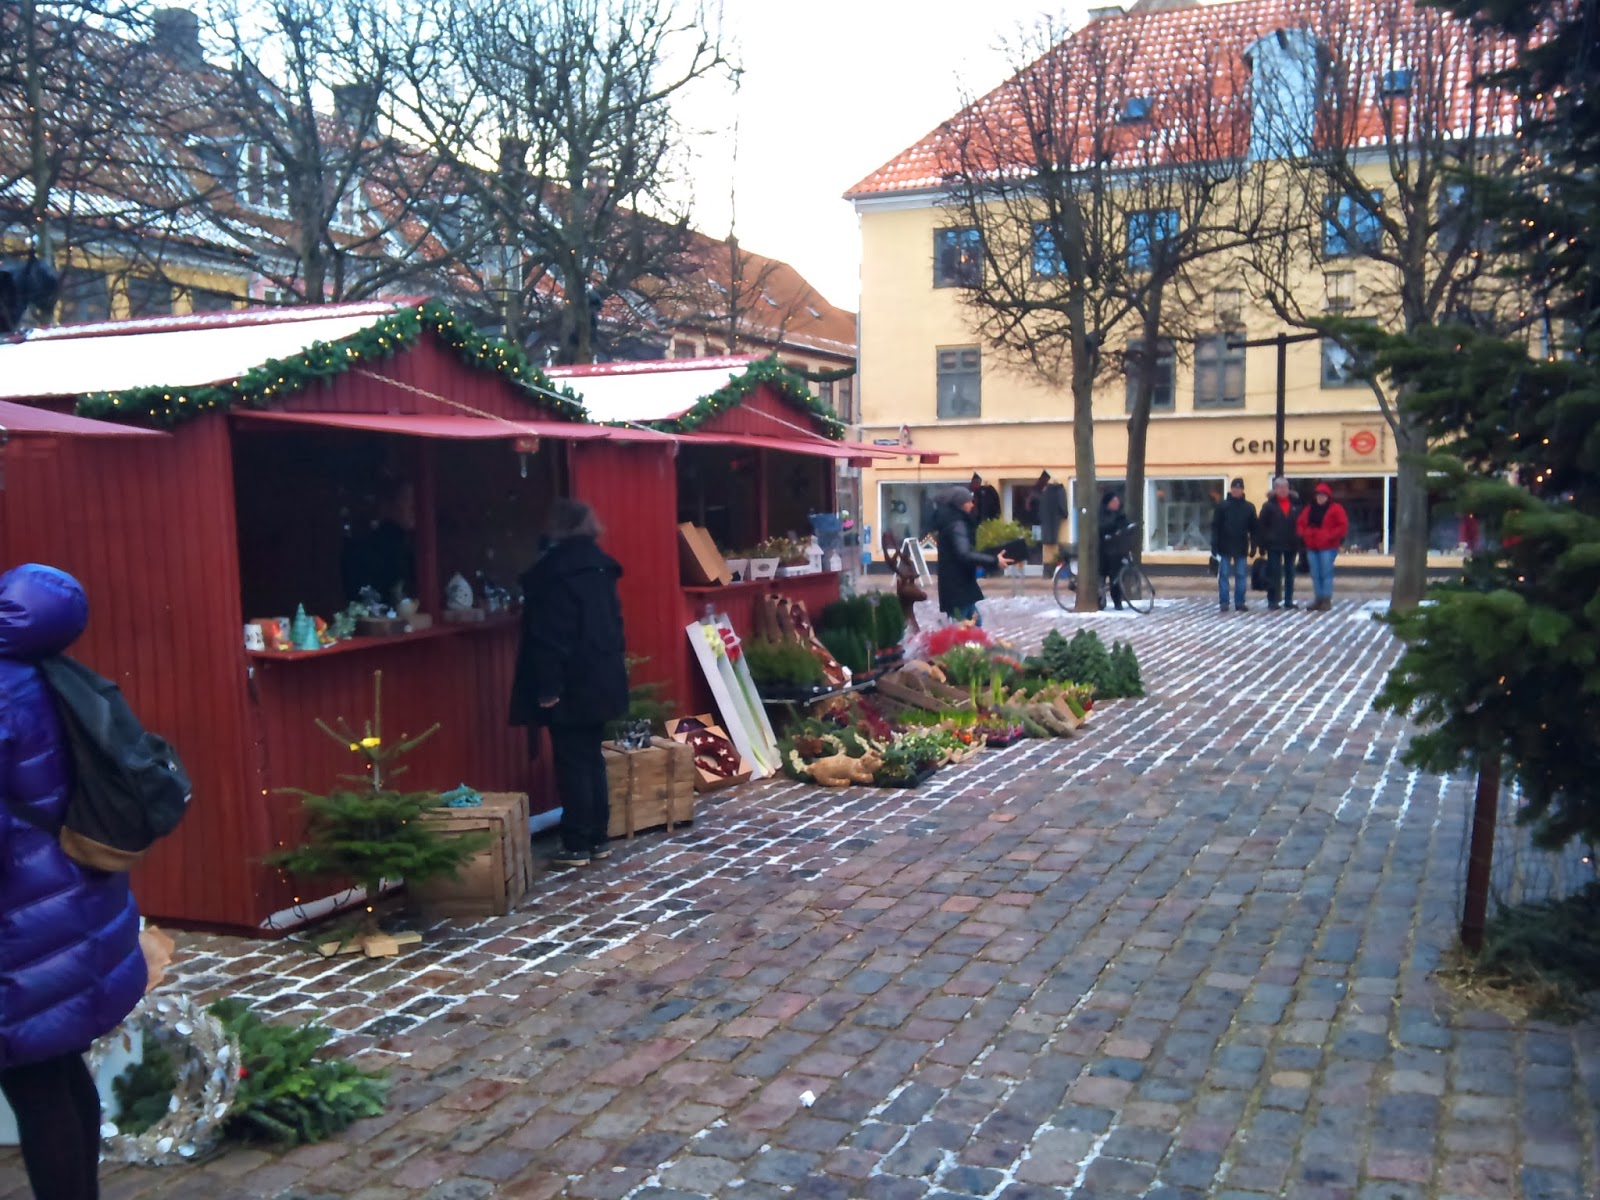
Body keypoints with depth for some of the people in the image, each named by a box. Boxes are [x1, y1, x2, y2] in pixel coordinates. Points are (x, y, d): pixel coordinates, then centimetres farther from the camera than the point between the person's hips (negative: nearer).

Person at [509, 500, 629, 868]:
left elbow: (548, 635, -17)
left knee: (572, 763, -1)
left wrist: (546, 686, -16)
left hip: (572, 685, -7)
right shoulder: (600, 566, 10)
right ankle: (597, 839, 19)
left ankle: (577, 846, 3)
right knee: (592, 759, 14)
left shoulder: (551, 571, -13)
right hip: (602, 679, 7)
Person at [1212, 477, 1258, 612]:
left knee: (1241, 575, 4)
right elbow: (1215, 526, -2)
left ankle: (1240, 602, 10)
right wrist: (1214, 545, -8)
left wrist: (1253, 546, 3)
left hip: (1242, 548, 2)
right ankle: (1224, 602, 6)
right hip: (1225, 547, -2)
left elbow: (1253, 529, 7)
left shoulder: (1249, 507, 5)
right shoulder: (1222, 506, -1)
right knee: (1223, 575, 1)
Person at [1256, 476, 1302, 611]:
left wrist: (1300, 542, 3)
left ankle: (1289, 600, 16)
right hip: (1274, 545, -4)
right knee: (1274, 573, -2)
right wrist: (1263, 544, -12)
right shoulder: (1269, 506, -4)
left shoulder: (1295, 505, 6)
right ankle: (1272, 600, 4)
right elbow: (1261, 525, -7)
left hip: (1291, 545, 4)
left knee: (1290, 573, 9)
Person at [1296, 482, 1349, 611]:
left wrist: (1331, 535, -16)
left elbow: (1343, 526, -7)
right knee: (1315, 575, 7)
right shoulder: (1309, 509, 15)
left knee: (1326, 573, -6)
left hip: (1328, 547, -6)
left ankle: (1327, 600, -2)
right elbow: (1300, 524, 18)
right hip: (1312, 547, 6)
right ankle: (1318, 599, 13)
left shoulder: (1335, 508, -1)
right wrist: (1304, 533, -1)